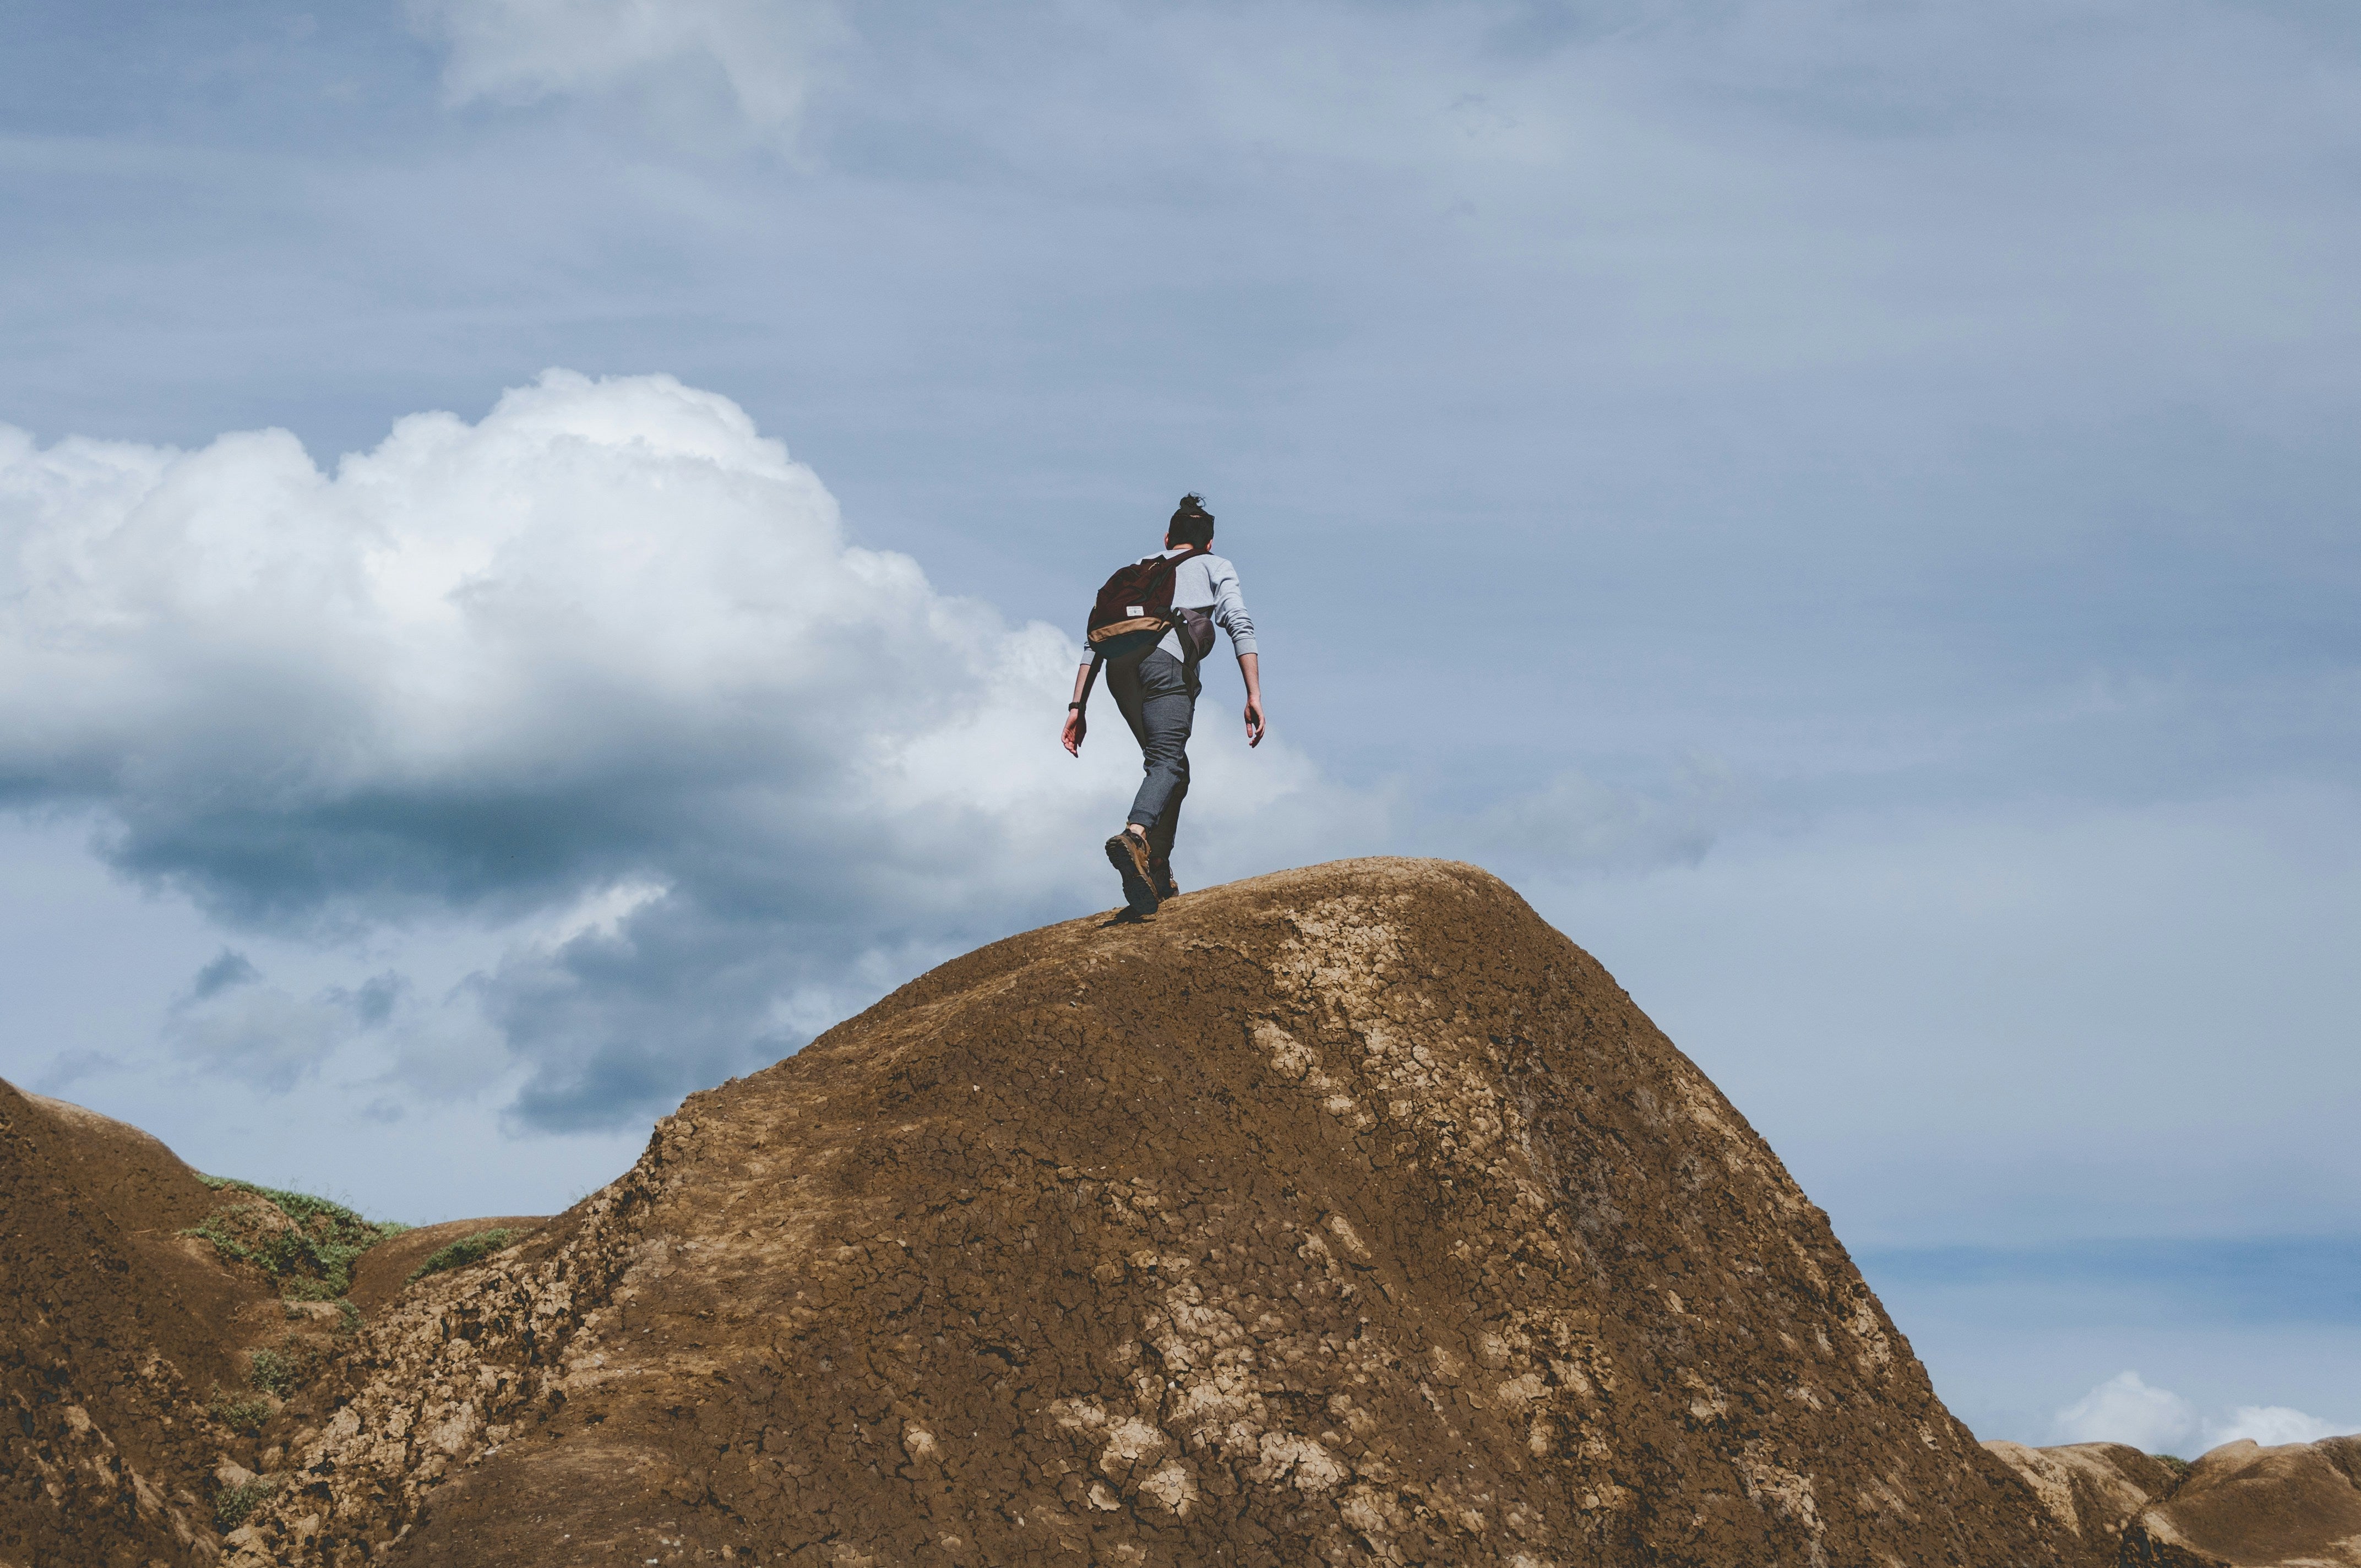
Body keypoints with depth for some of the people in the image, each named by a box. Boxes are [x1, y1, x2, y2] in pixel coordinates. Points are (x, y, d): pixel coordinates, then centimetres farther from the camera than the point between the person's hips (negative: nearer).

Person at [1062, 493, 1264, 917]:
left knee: (1171, 766, 17)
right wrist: (1254, 697, 1)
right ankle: (1134, 835, -48)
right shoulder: (1215, 567, 28)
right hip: (1168, 658, -5)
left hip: (1120, 663, 5)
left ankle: (1158, 880, 8)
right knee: (1167, 763, -18)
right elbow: (1240, 626, 8)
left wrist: (1078, 706, 22)